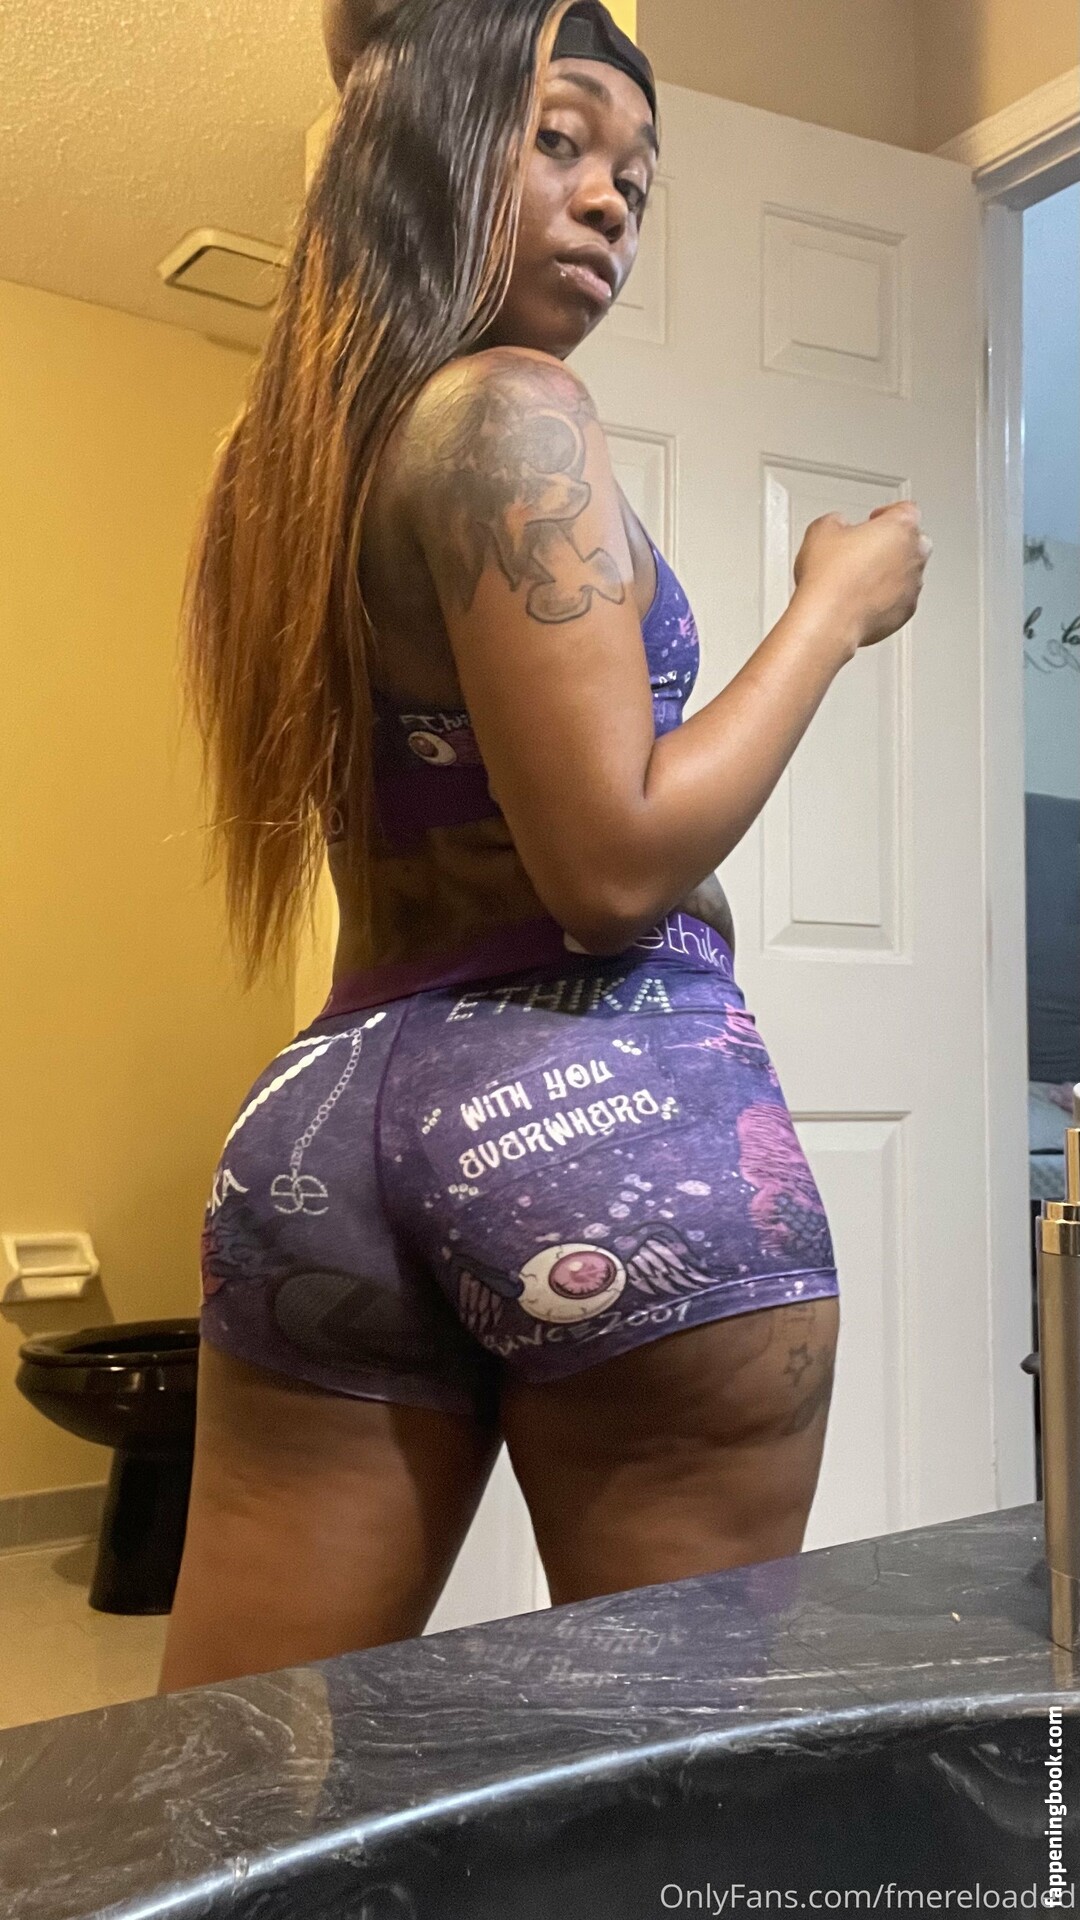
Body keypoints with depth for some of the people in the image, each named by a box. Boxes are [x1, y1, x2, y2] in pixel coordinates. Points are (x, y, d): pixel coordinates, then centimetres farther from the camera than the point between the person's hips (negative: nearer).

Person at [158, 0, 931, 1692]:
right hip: (610, 1108, -7)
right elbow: (615, 868, -16)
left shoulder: (295, 453, 15)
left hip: (337, 1104, 8)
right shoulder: (511, 412, -9)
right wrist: (836, 610, -3)